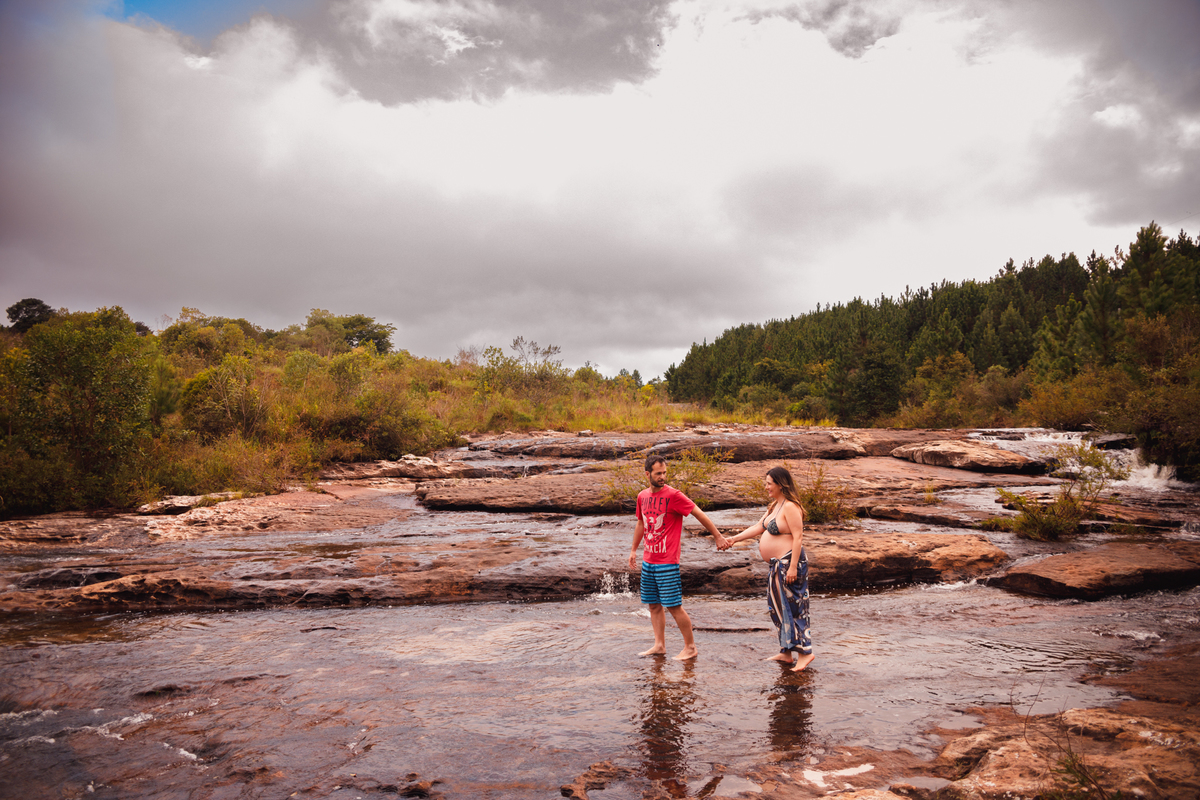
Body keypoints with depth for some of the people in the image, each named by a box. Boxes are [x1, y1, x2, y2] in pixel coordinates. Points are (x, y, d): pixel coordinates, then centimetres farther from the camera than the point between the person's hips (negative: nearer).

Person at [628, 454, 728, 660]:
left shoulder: (674, 495, -11)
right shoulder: (642, 496, 8)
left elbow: (699, 514, -8)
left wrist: (717, 536, -6)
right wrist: (633, 550, 26)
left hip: (667, 562, -6)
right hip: (648, 560, 6)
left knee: (674, 606, -3)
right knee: (654, 605, 11)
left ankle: (690, 647, 9)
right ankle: (659, 645, 22)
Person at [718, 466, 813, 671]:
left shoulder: (790, 507, -17)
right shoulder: (774, 506, 13)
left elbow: (798, 537, -21)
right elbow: (758, 527, 17)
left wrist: (793, 567, -24)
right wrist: (734, 539, 9)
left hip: (789, 562, -10)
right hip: (777, 565, 10)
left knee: (792, 607, -6)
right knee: (778, 607, 15)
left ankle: (804, 652, 3)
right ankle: (786, 652, 24)